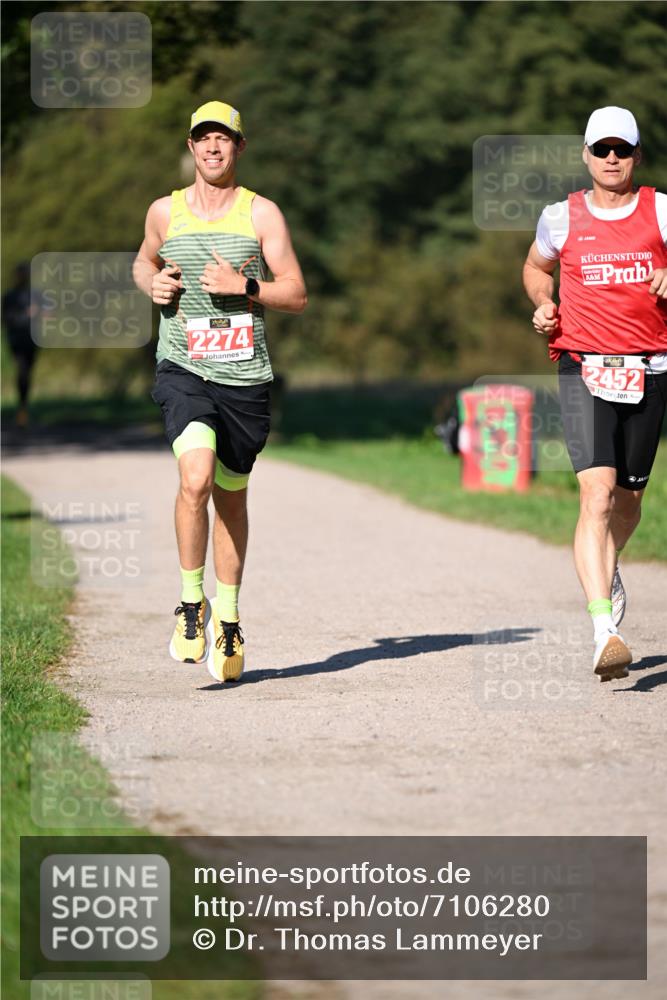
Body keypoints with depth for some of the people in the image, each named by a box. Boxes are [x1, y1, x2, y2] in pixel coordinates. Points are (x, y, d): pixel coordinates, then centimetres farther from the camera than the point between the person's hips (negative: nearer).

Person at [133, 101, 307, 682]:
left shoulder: (261, 214, 2)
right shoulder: (165, 212, 7)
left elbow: (296, 296, 2)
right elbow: (145, 263, 27)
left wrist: (242, 285, -14)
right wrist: (153, 284, 4)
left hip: (245, 377, 1)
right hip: (183, 370, -1)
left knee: (231, 498, 11)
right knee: (196, 477, -23)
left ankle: (227, 621, 27)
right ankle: (191, 604, -8)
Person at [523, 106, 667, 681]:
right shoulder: (562, 218, 6)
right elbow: (536, 267, 24)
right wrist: (543, 305, 5)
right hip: (584, 368, -2)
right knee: (597, 492, -18)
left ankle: (607, 567, 49)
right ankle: (604, 633, -25)